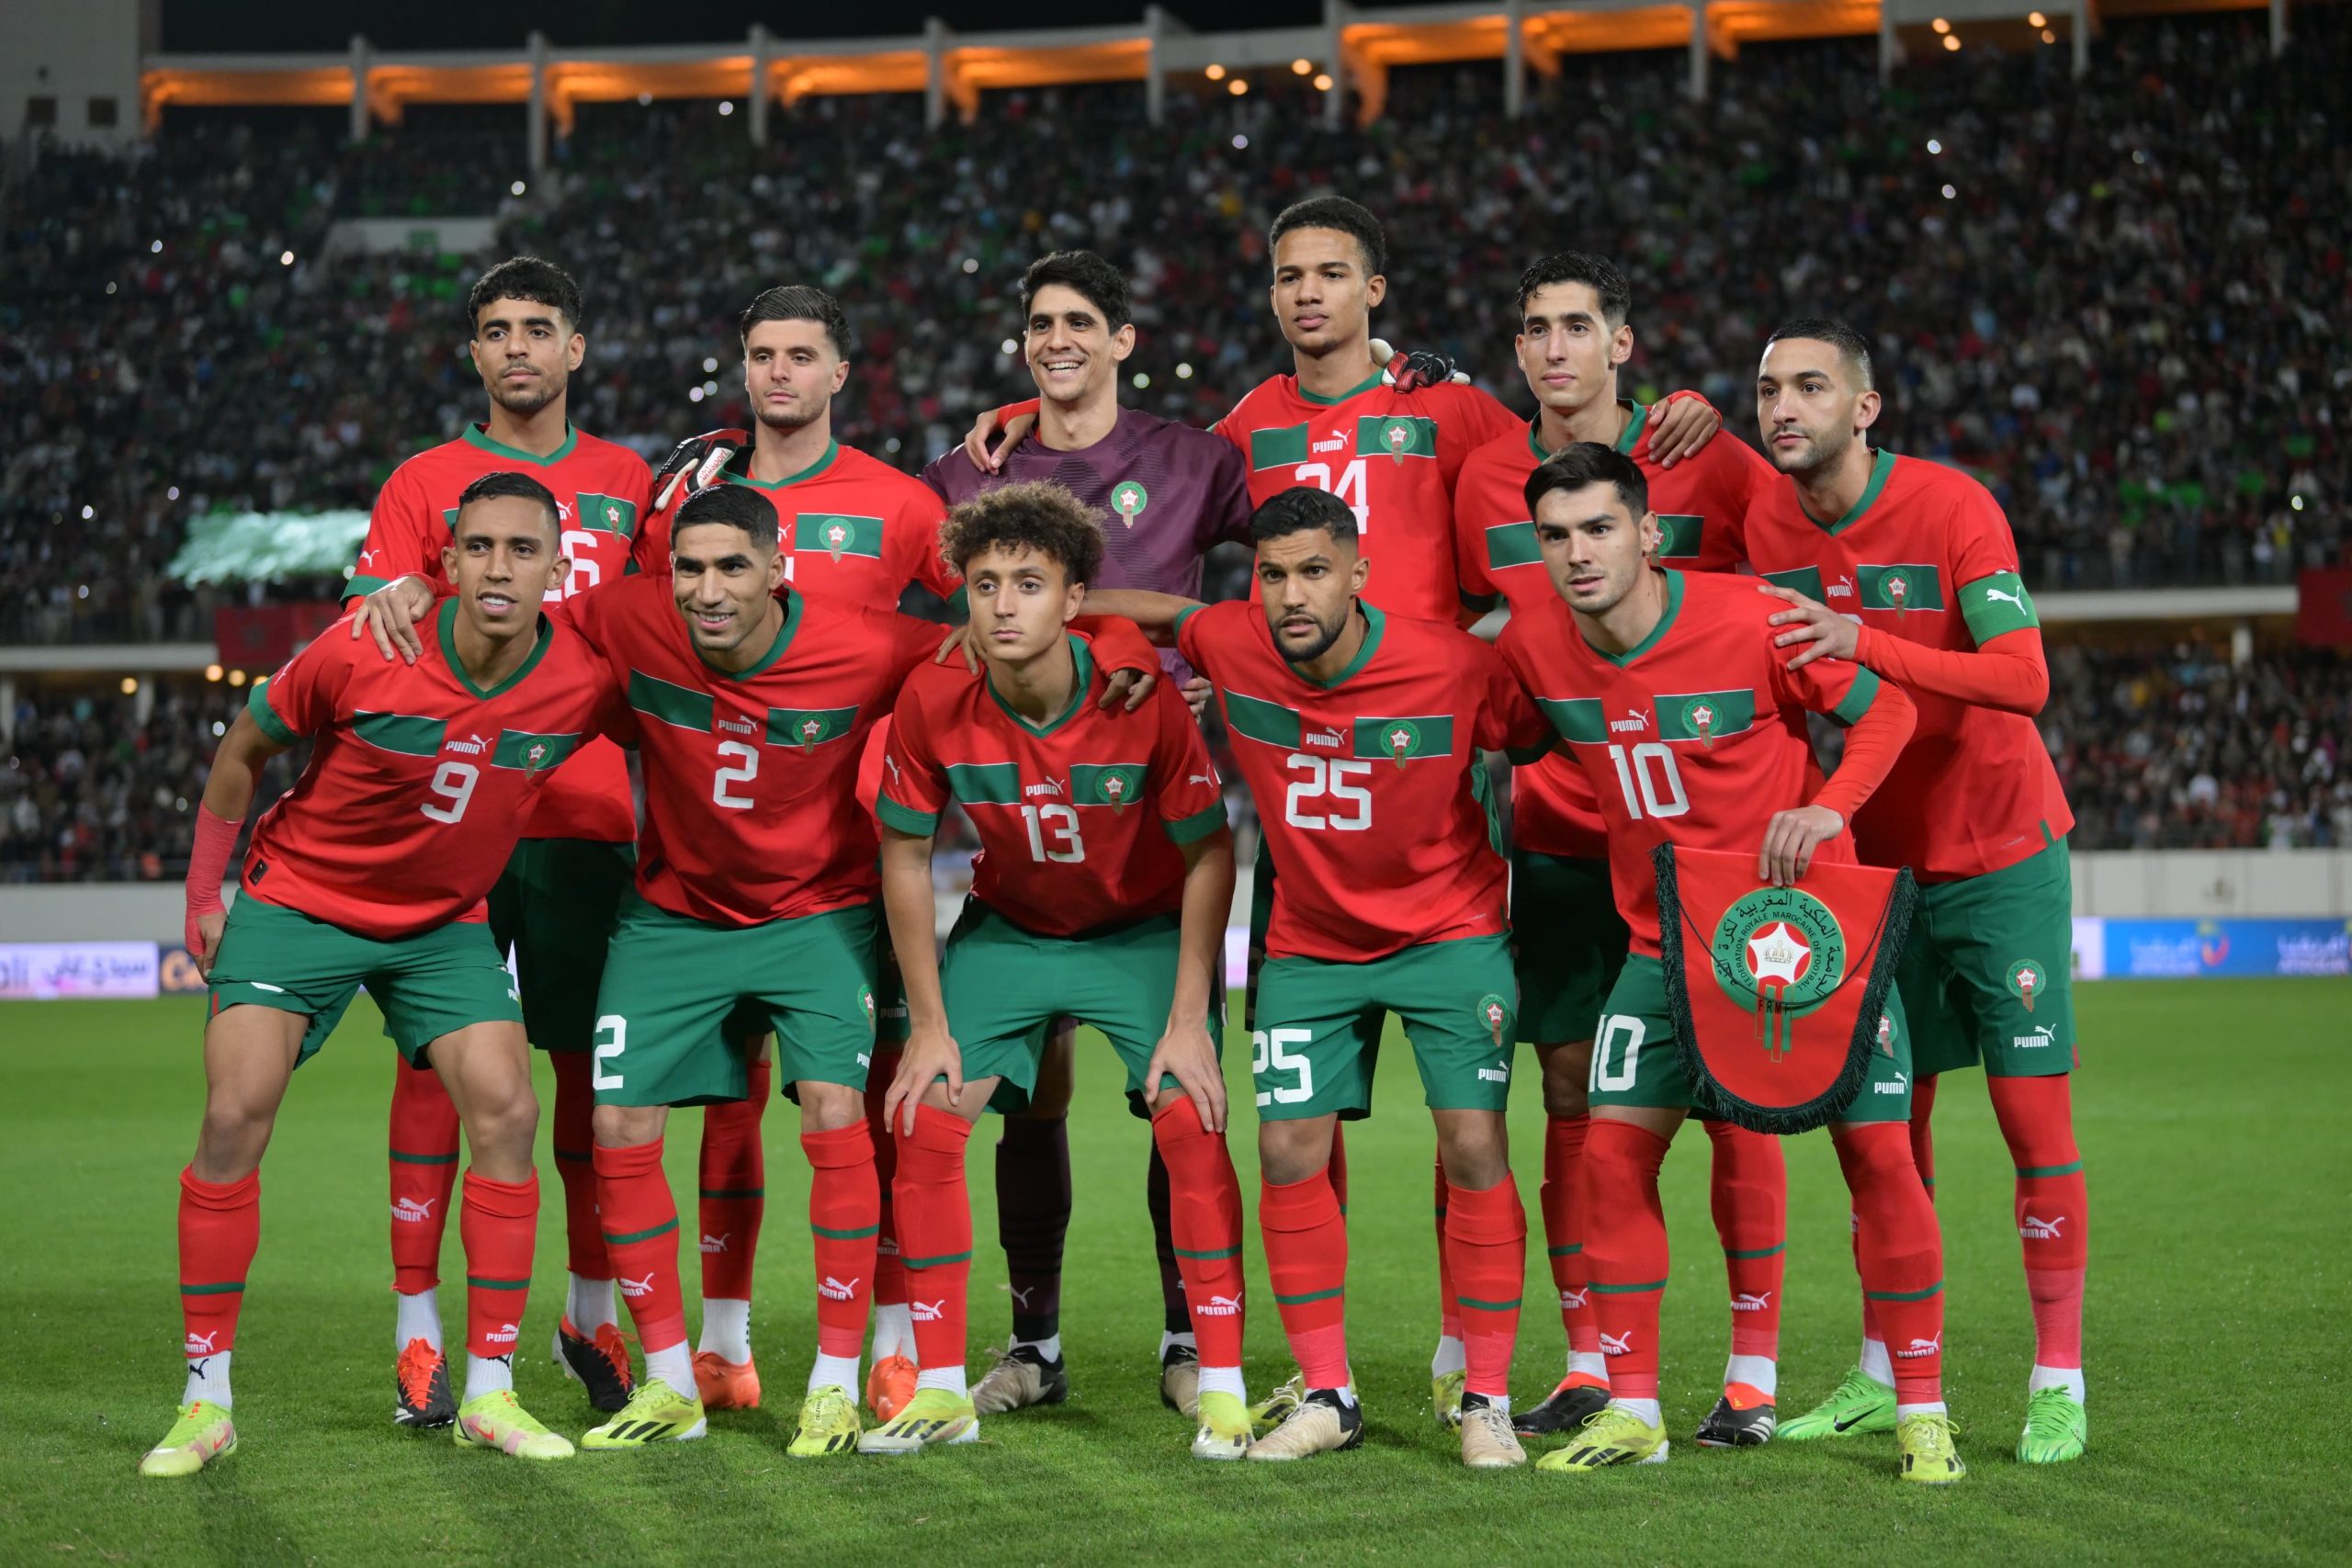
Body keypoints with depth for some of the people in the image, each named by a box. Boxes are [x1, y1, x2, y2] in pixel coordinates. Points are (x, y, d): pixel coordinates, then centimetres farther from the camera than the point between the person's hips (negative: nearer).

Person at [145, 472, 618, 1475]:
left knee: (506, 1111, -13)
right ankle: (205, 1401, -2)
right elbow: (243, 751, -5)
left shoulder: (583, 684, -17)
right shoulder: (363, 657, -22)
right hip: (298, 899, -2)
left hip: (444, 924, 2)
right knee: (236, 1114, -14)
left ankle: (490, 1394, -1)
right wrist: (203, 895, -2)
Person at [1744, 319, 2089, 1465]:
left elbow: (2023, 678, -28)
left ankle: (2058, 1382, 3)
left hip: (2002, 853, -4)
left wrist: (1866, 645, -38)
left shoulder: (1952, 508, -17)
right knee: (1887, 1117, 7)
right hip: (1879, 861, 4)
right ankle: (1882, 1375, 16)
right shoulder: (1763, 526, -2)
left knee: (2033, 1111, -5)